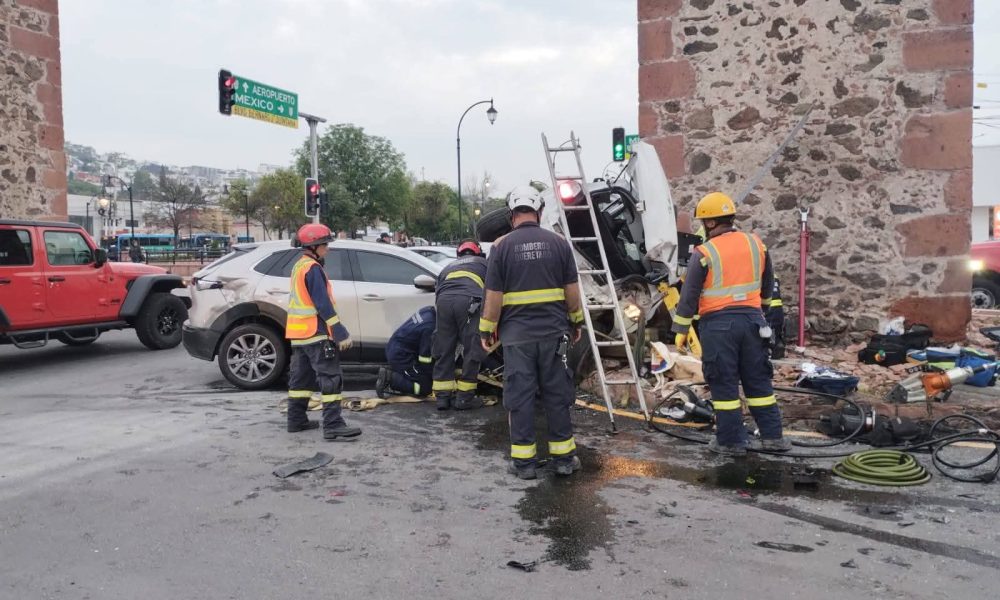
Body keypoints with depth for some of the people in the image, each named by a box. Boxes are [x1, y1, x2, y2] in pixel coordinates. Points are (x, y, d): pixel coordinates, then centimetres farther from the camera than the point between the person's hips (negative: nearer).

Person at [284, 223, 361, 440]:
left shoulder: (298, 266, 16)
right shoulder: (313, 268, -15)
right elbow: (323, 305, -21)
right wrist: (341, 333, -19)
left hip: (298, 334, 10)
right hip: (316, 333, -10)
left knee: (301, 378, 16)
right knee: (331, 378, -10)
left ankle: (296, 420, 23)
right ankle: (333, 425, -13)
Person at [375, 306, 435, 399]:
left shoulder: (429, 310, -3)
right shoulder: (429, 327, -29)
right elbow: (425, 358, -19)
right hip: (400, 356, -10)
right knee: (425, 387, -6)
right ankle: (390, 379, -9)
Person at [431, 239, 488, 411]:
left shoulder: (448, 267, 39)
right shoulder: (483, 263, 31)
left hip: (444, 301, 4)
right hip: (469, 301, -4)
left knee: (444, 350, 12)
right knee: (472, 350, 3)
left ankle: (443, 396, 13)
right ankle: (464, 397, 5)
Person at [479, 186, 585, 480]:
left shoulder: (501, 246, -3)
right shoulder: (558, 242, 2)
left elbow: (493, 296, -4)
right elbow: (572, 290, 5)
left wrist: (486, 330, 6)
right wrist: (576, 321, 17)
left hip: (517, 334, -2)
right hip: (554, 331, 2)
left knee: (520, 396, 5)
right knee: (557, 394, 9)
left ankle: (523, 460, 9)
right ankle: (563, 456, 17)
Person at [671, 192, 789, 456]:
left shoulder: (704, 253, -9)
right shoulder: (756, 244, 7)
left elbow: (689, 296, -7)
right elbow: (767, 285, 19)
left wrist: (681, 330, 1)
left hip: (718, 324, -5)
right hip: (751, 319, 5)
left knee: (724, 384, 4)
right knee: (758, 380, 14)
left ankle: (731, 441, 9)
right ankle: (772, 436, 19)